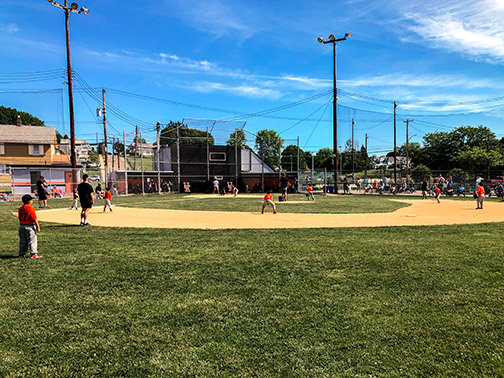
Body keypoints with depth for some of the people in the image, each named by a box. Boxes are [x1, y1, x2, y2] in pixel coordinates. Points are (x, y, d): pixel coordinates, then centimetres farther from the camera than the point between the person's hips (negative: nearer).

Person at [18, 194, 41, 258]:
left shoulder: (20, 209, 7)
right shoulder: (31, 209, -16)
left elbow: (19, 218, 14)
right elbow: (34, 219, -17)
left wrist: (21, 226, 22)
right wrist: (38, 227, -13)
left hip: (21, 226, 8)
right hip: (29, 226, -7)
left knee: (23, 241, 15)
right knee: (32, 241, -2)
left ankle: (21, 254, 21)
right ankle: (34, 254, -2)